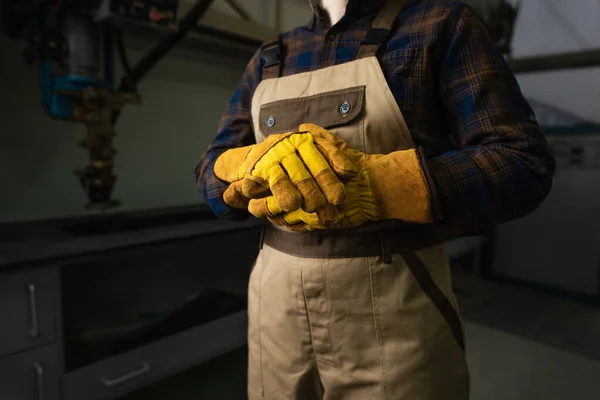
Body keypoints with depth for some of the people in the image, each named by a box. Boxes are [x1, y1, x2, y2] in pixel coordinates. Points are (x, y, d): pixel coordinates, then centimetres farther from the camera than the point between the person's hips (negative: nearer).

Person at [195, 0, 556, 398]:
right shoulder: (268, 60, 10)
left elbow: (523, 163, -10)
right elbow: (214, 176, 4)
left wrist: (374, 186, -23)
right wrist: (263, 159, -18)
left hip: (394, 308, -3)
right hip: (276, 300, 5)